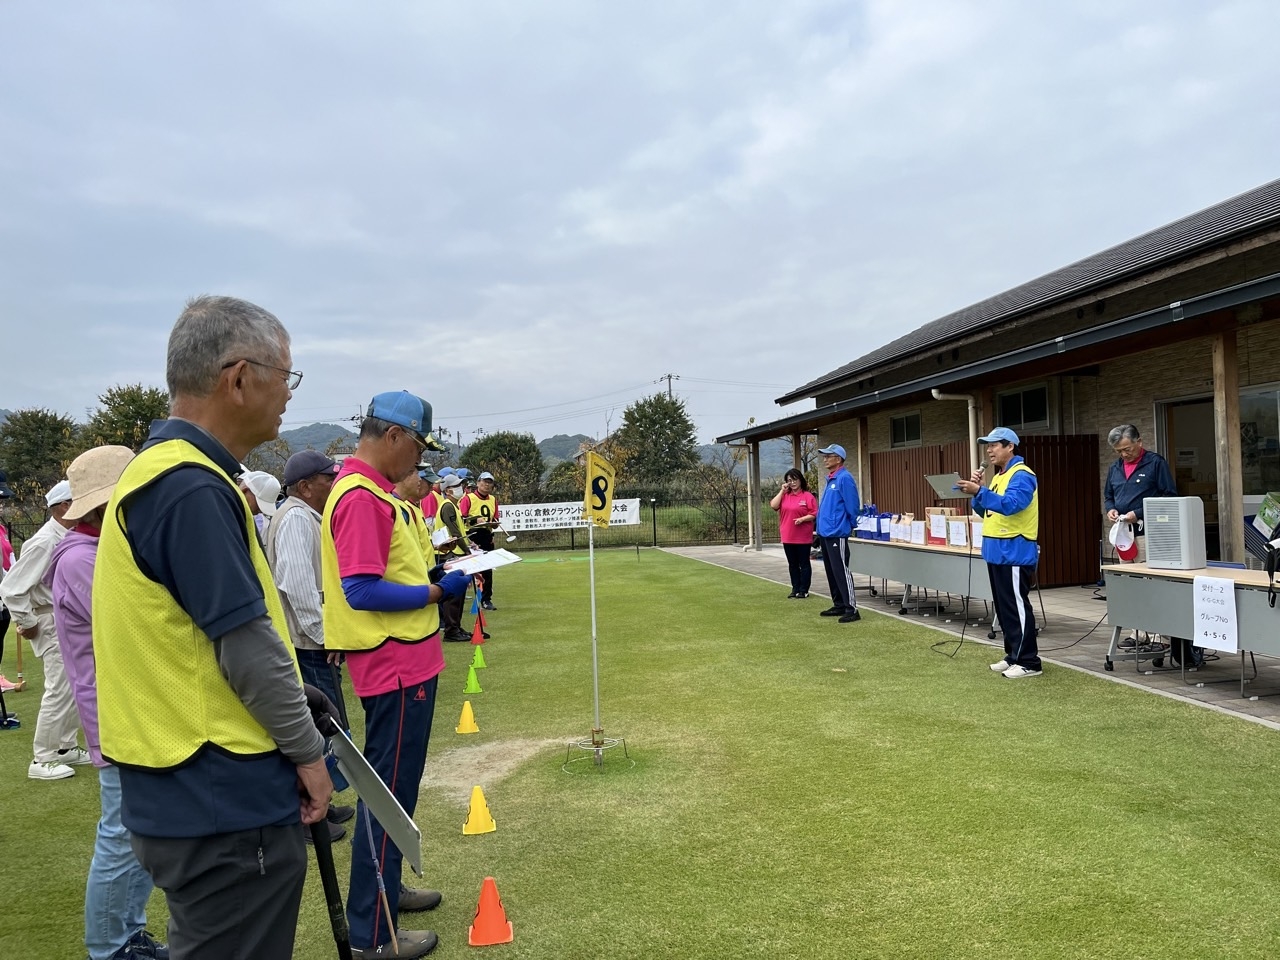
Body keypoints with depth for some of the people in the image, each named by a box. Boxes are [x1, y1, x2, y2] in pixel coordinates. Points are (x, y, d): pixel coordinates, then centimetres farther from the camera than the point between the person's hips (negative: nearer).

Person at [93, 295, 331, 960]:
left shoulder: (161, 469, 10)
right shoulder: (194, 488, -22)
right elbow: (246, 645, -22)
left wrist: (291, 695, 17)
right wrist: (307, 749, -9)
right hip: (226, 805, -10)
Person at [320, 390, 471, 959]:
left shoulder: (376, 491, 11)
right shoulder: (360, 496, -21)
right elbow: (361, 591, -26)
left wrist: (434, 567, 6)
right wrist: (437, 593, -19)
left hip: (406, 661, 11)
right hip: (396, 666, -11)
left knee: (393, 783, 22)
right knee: (390, 790, 0)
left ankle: (382, 887, 38)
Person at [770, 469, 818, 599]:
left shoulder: (808, 496, -5)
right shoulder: (784, 496, 10)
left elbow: (814, 514, -8)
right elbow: (773, 505, -4)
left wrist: (802, 519, -22)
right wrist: (782, 491, -5)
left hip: (803, 537, -5)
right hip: (787, 537, 5)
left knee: (804, 564, 3)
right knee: (792, 564, 12)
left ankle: (804, 590, 9)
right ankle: (795, 589, 21)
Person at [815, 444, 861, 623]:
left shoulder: (844, 478, -14)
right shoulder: (830, 479, 15)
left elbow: (853, 506, -15)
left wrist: (848, 526, -5)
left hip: (837, 533, -10)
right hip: (826, 533, 10)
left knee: (841, 572, -9)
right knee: (831, 572, 15)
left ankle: (852, 609, -6)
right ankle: (839, 605, 23)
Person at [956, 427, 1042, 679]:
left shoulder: (1021, 475, -13)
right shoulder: (998, 476, 17)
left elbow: (1010, 504, -28)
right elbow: (984, 511, 19)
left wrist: (979, 492, -37)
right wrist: (977, 491, 1)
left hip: (1015, 552, -10)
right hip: (996, 551, 10)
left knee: (1017, 608, -6)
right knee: (1003, 608, 13)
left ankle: (1029, 662, 0)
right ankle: (1013, 656, 22)